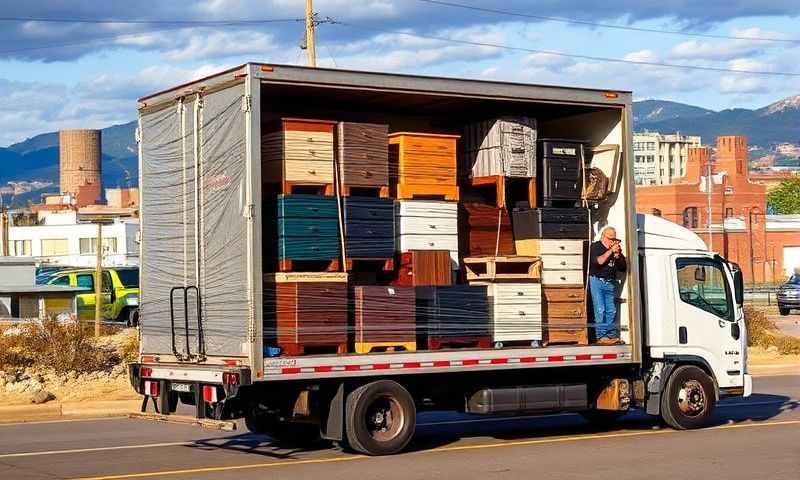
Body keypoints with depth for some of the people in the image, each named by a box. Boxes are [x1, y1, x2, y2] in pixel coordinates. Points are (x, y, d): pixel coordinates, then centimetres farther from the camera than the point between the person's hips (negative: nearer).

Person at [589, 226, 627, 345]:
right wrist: (610, 251, -17)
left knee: (611, 311, 1)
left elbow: (623, 268, 12)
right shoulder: (595, 247, 0)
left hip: (611, 283, 5)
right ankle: (601, 336, -11)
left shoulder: (616, 249, 14)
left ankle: (612, 335, 4)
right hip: (597, 281, -5)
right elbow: (598, 261, -16)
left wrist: (618, 255, -5)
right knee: (600, 310, -10)